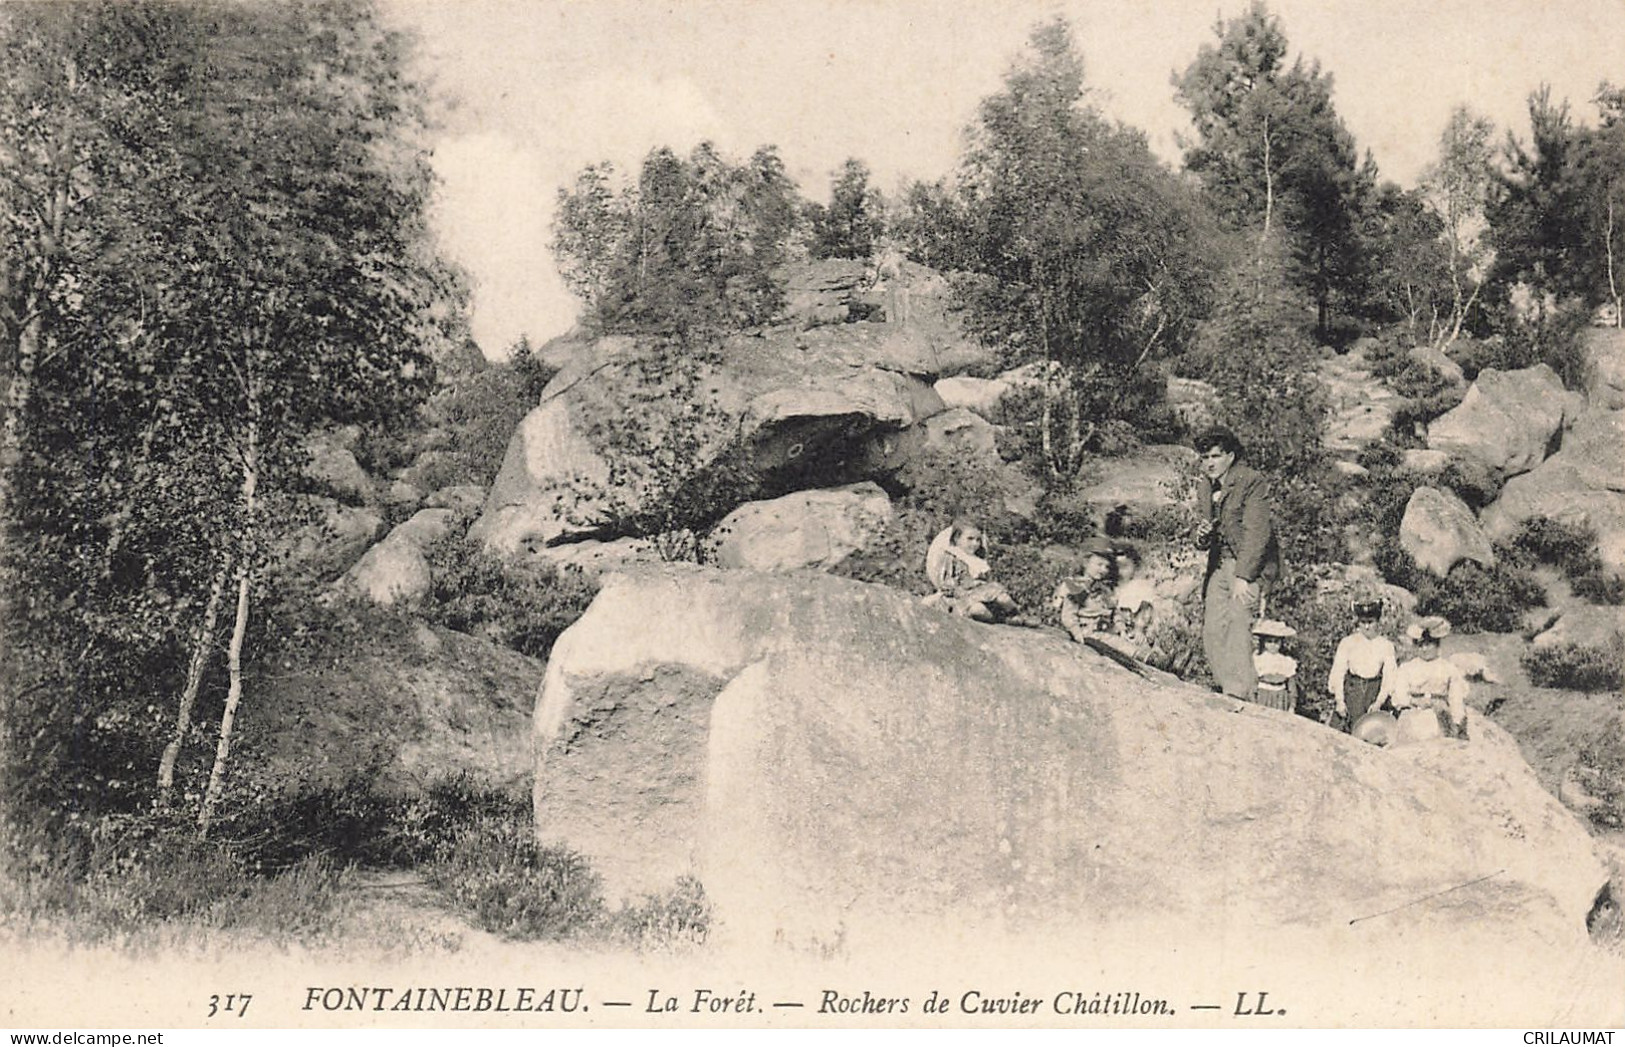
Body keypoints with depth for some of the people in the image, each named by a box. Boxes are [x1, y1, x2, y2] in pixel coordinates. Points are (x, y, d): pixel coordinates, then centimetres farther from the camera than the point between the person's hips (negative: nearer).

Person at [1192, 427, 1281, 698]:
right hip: (1219, 563, 7)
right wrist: (1202, 536, -6)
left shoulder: (1252, 483, -12)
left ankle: (1240, 694, -23)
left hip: (1252, 563, -7)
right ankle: (1225, 689, 10)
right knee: (1212, 632, 0)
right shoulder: (1204, 487, 11)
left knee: (1238, 617, -22)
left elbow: (1256, 533, -18)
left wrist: (1243, 577, -24)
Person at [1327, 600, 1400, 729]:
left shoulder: (1386, 645, 5)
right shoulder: (1347, 643, 4)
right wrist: (1339, 701, -4)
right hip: (1353, 688, -1)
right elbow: (1338, 672, 3)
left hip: (1375, 689, 1)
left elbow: (1389, 676, 0)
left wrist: (1379, 702, -11)